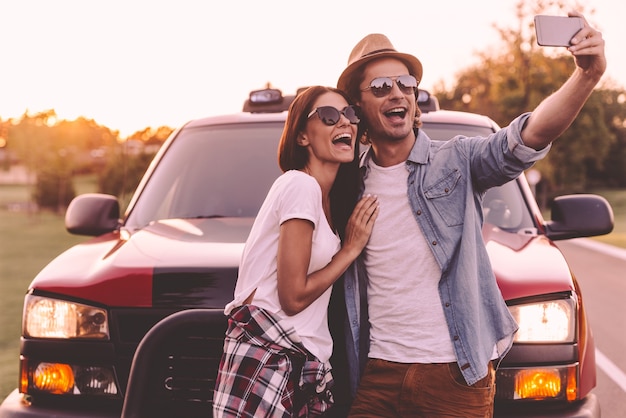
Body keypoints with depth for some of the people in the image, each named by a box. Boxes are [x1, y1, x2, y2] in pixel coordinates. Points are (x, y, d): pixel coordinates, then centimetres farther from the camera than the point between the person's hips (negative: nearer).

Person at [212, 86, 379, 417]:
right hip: (267, 362, -9)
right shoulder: (302, 184, -12)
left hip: (303, 366, 9)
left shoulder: (332, 198, 16)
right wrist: (350, 249, -5)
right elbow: (293, 296, -14)